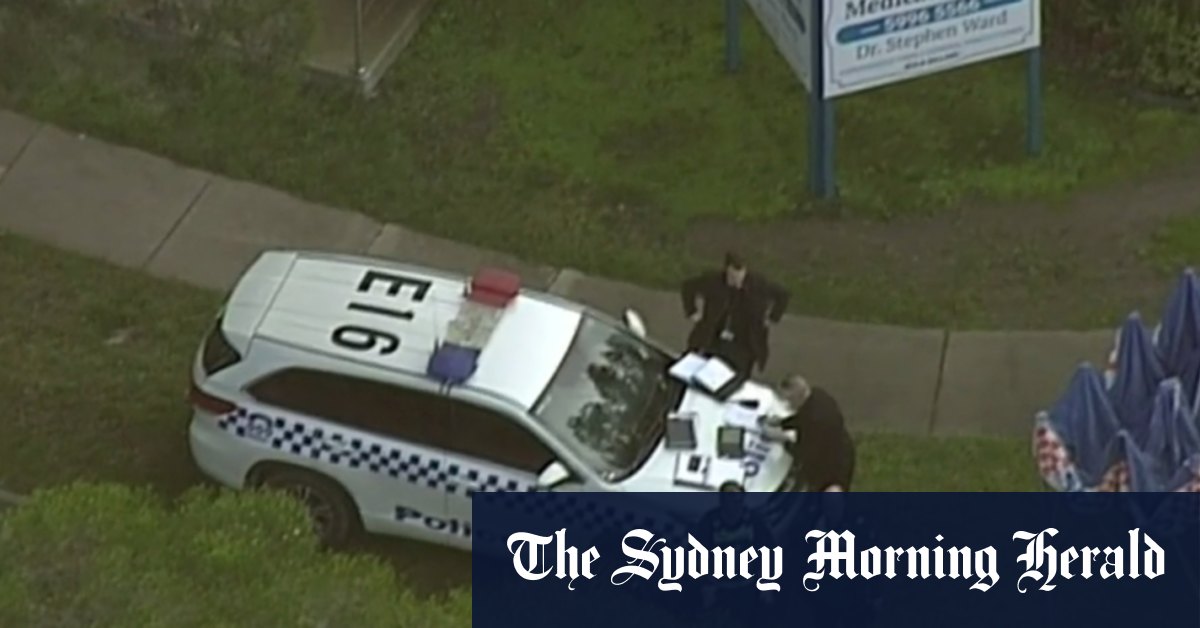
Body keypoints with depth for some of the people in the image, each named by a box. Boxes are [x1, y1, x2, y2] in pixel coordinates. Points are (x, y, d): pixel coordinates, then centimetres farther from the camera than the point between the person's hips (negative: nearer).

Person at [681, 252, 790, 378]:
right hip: (712, 342, 1)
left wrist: (772, 318, -2)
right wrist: (692, 311, 0)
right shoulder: (713, 280, -15)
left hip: (742, 347, -1)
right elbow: (688, 287, 3)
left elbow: (782, 296, -1)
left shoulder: (758, 284, -17)